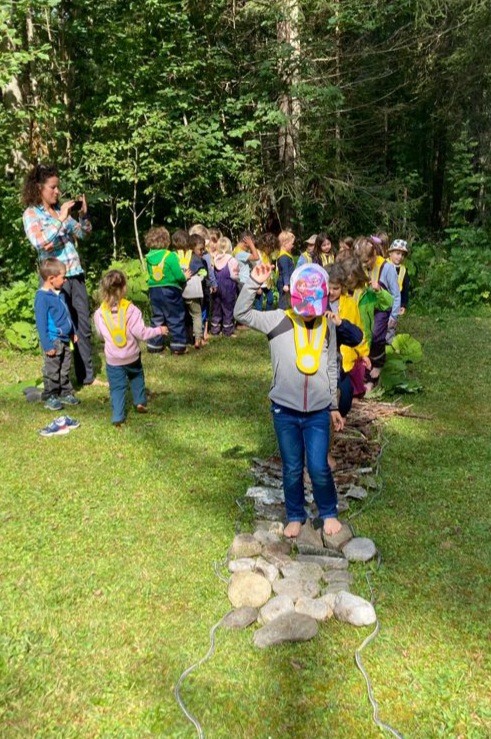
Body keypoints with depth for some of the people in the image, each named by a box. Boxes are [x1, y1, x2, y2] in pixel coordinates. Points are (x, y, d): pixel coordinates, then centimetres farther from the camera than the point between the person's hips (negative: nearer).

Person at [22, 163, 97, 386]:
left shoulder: (61, 209, 12)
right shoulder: (31, 214, -4)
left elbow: (84, 234, 16)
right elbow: (39, 243, -21)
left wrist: (83, 214, -1)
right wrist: (61, 219, -20)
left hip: (75, 274, 6)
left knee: (83, 326, 9)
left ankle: (87, 376, 20)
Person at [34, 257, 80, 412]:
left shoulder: (60, 293, 7)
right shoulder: (42, 297, -18)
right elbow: (41, 323, -17)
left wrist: (73, 332, 23)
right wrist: (47, 345, -18)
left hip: (65, 339, 8)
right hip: (53, 341, -8)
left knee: (65, 369, 16)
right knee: (52, 371, 4)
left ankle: (65, 393, 28)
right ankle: (50, 397, 16)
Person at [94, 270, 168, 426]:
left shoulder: (99, 313, -10)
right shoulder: (131, 309, -18)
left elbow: (100, 333, 4)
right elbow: (141, 333, -17)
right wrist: (159, 330, -3)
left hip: (113, 359, 0)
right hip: (132, 355, 0)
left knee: (117, 387, 8)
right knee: (136, 376, 28)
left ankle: (118, 417, 5)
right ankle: (140, 402, 32)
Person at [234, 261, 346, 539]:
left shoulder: (327, 325, 1)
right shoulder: (278, 320, -8)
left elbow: (331, 368, 10)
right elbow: (242, 314, -18)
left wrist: (334, 406, 13)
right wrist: (254, 283, -29)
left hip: (318, 412, 1)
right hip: (285, 411, -1)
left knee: (319, 468, 1)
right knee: (292, 469, 12)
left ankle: (329, 513, 28)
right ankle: (295, 516, 34)